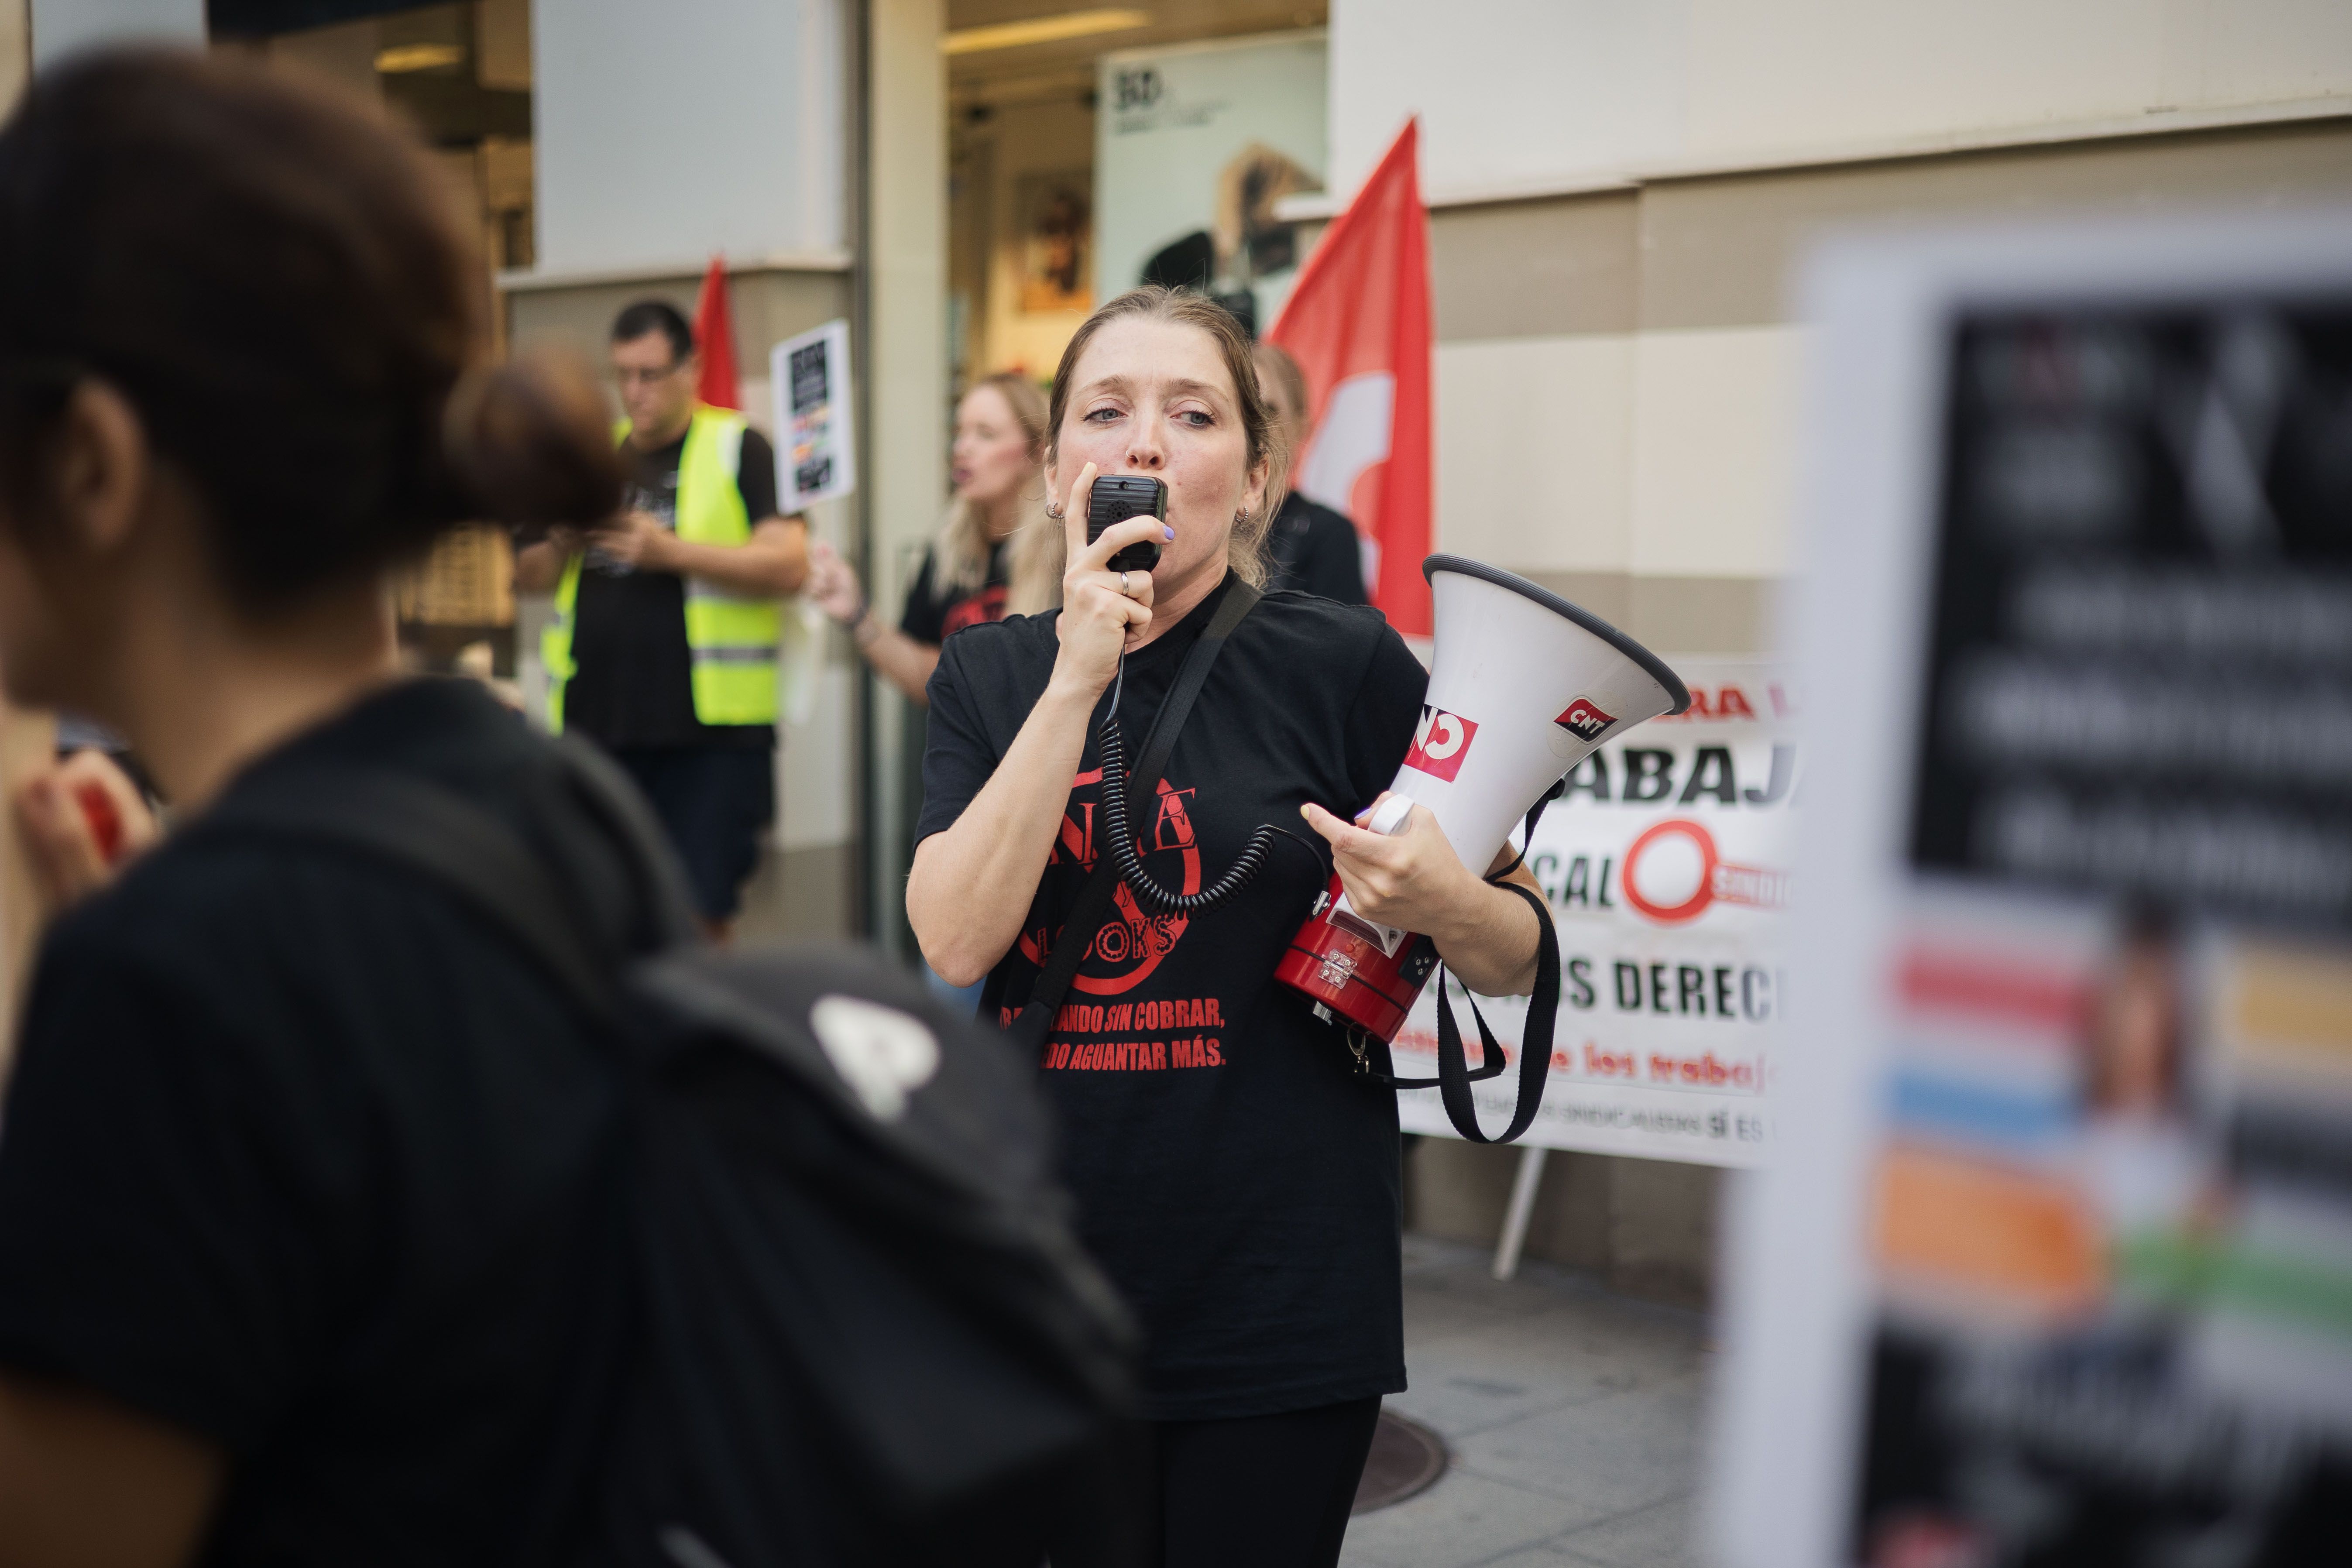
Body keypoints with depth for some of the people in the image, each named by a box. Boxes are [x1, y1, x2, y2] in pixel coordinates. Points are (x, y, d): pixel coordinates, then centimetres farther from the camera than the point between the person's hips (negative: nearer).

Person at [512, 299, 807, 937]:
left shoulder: (738, 450, 1)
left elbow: (788, 567, -11)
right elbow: (529, 578, 21)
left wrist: (670, 551, -18)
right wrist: (565, 543, -2)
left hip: (707, 731, -5)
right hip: (593, 723, 5)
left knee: (700, 917, -5)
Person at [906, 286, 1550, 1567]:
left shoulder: (1340, 666, -6)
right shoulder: (991, 672, 4)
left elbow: (1517, 959, 1)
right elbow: (953, 942, -12)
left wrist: (1438, 902, -21)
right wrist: (1078, 679, -18)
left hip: (1277, 1304, -3)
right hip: (1047, 1289, 3)